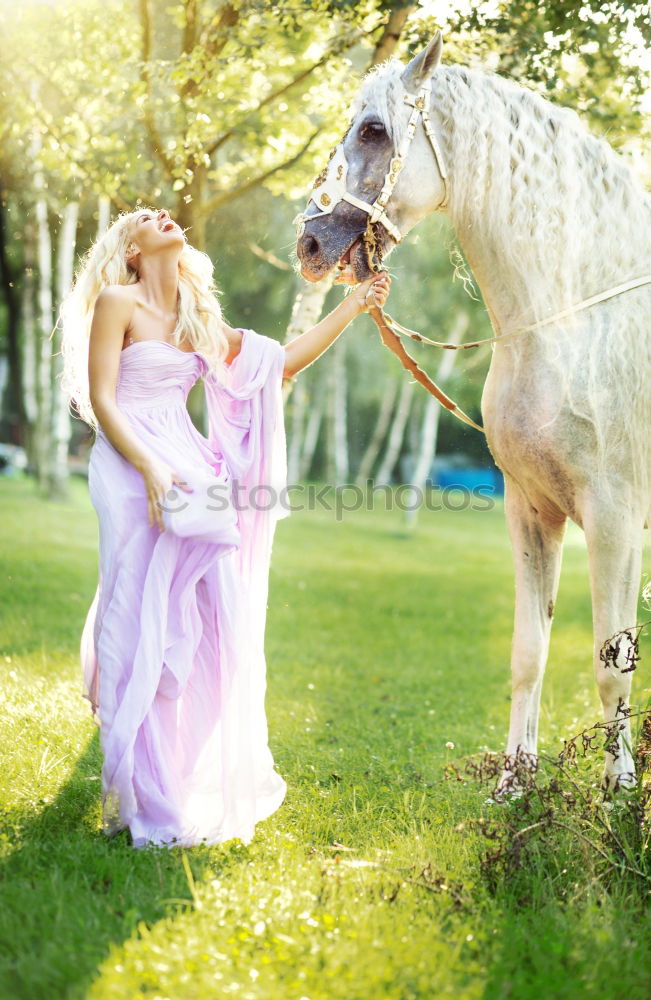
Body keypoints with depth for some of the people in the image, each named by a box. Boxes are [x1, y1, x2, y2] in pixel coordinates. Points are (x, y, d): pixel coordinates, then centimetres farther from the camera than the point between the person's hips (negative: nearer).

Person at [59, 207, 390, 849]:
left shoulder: (198, 318, 17)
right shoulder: (117, 302, -1)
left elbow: (283, 361, 20)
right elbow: (101, 399, -7)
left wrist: (352, 307, 18)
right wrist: (150, 468, -19)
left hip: (187, 467, 6)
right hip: (131, 469, -6)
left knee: (210, 618, 1)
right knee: (143, 625, -7)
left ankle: (202, 783, 15)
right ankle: (146, 801, 0)